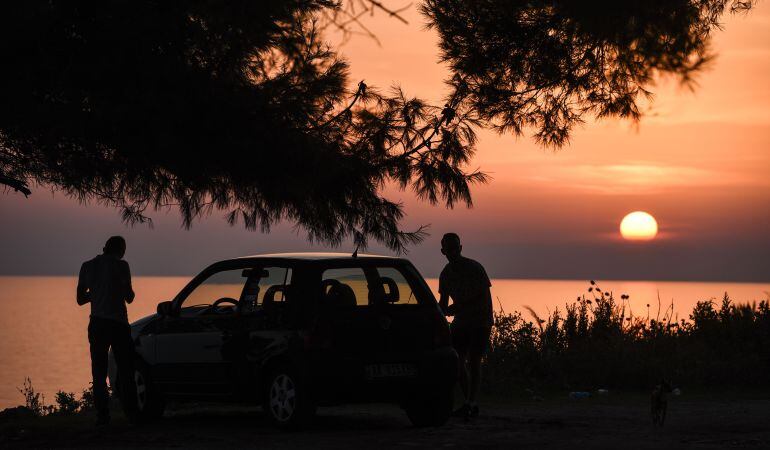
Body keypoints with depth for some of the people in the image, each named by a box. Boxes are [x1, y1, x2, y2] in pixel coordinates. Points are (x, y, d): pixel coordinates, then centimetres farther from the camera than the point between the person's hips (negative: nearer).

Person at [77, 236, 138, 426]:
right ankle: (131, 413, 5)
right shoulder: (121, 265, -7)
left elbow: (80, 299, 10)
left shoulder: (87, 266, 5)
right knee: (125, 371, 7)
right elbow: (129, 297, -5)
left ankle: (102, 415, -1)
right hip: (118, 323, -3)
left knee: (99, 372, 6)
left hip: (97, 323, 3)